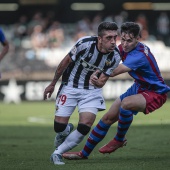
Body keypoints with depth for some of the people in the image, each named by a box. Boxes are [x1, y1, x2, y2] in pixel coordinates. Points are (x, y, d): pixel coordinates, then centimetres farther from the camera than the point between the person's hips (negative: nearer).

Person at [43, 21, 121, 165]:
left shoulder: (115, 56, -15)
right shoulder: (85, 44, -24)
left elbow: (100, 83, -7)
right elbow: (66, 62, -7)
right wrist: (53, 84, 1)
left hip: (92, 90, 2)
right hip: (70, 86, -2)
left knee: (84, 128, -16)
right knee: (59, 127, -7)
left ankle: (57, 153, 3)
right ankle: (66, 130, 32)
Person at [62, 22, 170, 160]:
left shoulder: (139, 55, -33)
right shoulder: (125, 48, -6)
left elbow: (113, 72, -36)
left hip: (156, 94, -9)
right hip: (139, 87, 9)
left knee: (126, 103, -37)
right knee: (108, 118, 7)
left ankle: (120, 140, -12)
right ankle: (84, 153, 21)